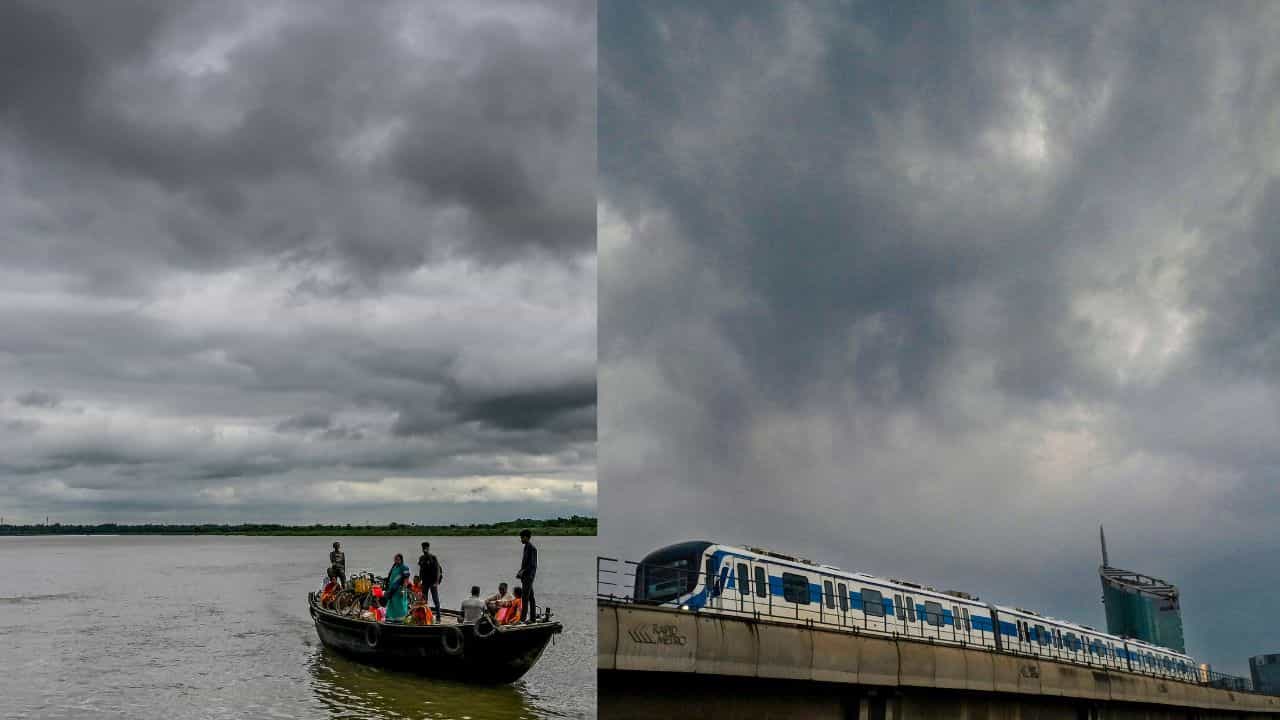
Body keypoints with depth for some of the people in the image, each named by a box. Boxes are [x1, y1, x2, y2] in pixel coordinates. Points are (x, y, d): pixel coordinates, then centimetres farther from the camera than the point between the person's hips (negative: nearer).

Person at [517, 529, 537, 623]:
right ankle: (532, 617, 16)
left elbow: (532, 564, -19)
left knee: (525, 597, -11)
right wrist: (520, 573, 10)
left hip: (528, 576, -10)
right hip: (526, 576, 10)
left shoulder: (531, 548, -14)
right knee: (530, 597, 11)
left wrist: (522, 573, -19)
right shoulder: (527, 547, 15)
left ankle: (523, 618, -11)